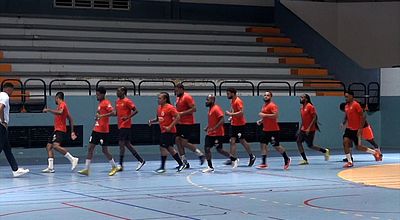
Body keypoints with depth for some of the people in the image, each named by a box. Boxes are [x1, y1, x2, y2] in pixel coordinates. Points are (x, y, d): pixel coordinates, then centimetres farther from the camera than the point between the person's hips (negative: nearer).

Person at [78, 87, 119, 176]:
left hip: (103, 131, -9)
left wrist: (102, 116, -31)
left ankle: (114, 167, 14)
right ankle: (86, 169, 2)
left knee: (104, 150, -2)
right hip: (96, 130, 9)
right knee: (90, 148, 2)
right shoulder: (100, 103, 15)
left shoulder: (106, 103, -12)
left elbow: (113, 112, -25)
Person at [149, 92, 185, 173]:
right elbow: (158, 118, 23)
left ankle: (162, 167, -3)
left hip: (169, 131, -9)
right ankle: (181, 164, 20)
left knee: (163, 147, -10)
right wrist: (152, 121, 2)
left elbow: (178, 117, -18)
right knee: (170, 148, 11)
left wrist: (170, 127, -22)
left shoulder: (170, 107, -15)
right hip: (163, 131, 9)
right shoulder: (159, 108, 11)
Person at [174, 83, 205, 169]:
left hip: (187, 123, -9)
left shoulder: (187, 97, -13)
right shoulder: (178, 98, 15)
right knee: (177, 141, 3)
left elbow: (193, 109, -20)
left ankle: (200, 154, 7)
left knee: (184, 143, -11)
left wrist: (182, 113, -21)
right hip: (180, 123, 9)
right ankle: (184, 162, 8)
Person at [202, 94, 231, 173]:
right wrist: (207, 128, 10)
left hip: (217, 134, -9)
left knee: (219, 150, -2)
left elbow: (222, 120, -23)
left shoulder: (216, 108, -15)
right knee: (206, 148, 0)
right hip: (210, 134, 9)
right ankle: (210, 167, 5)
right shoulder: (210, 109, 13)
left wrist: (213, 128, -28)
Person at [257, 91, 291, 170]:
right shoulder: (264, 106, 16)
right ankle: (264, 163, 0)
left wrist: (264, 115, -23)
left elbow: (276, 115, -26)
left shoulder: (272, 105, -13)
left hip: (273, 130, -9)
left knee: (277, 146, 0)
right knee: (263, 145, 0)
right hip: (265, 130, 9)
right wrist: (261, 121, 12)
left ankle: (287, 159, 19)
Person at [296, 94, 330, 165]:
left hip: (310, 130, -8)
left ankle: (325, 151, 18)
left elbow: (315, 117, -18)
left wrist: (309, 128, -23)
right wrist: (301, 128, 18)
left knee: (310, 145, -3)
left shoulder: (310, 106, -14)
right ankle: (305, 160, -2)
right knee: (298, 141, -6)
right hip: (303, 129, 8)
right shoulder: (302, 108, 11)